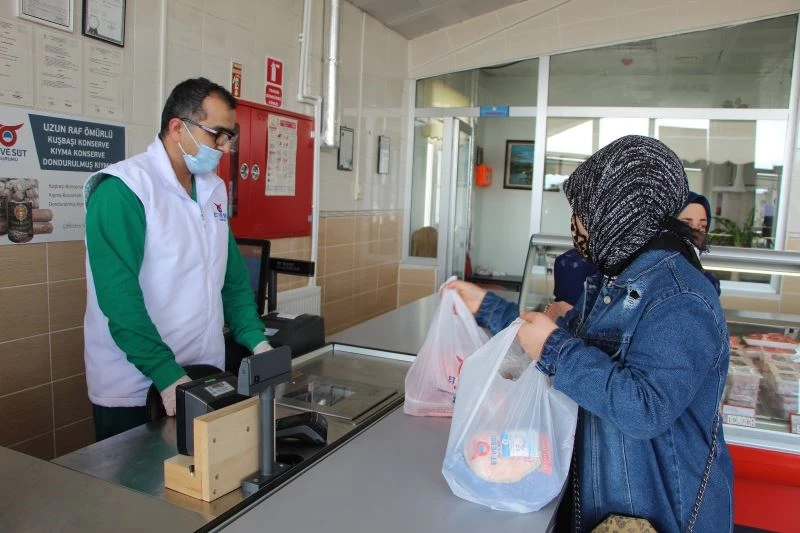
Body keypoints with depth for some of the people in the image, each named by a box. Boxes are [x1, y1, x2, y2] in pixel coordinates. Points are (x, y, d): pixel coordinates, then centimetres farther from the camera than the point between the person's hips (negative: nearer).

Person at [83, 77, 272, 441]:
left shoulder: (214, 189, 7)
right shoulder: (122, 189, -15)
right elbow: (119, 295, -21)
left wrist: (255, 339, 2)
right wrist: (166, 374, -24)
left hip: (205, 378, 7)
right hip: (135, 388, -6)